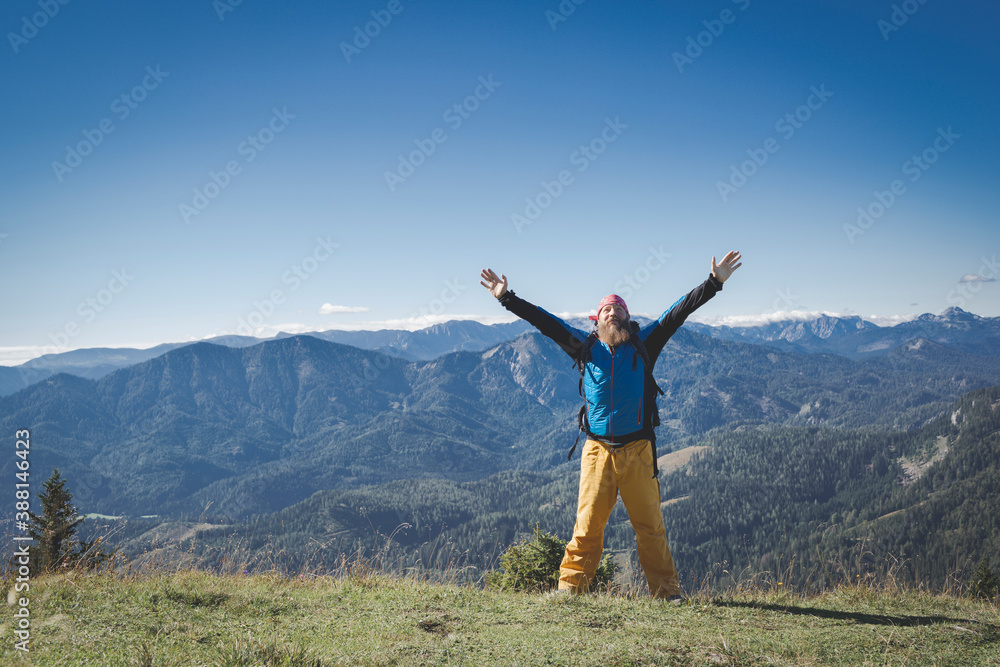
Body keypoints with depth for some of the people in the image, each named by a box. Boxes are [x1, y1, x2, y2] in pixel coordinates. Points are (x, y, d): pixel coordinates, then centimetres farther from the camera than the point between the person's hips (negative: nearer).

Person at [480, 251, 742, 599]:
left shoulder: (643, 345, 6)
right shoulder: (586, 348, 8)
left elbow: (677, 313, 3)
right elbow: (545, 322, 7)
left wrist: (714, 282, 0)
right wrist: (507, 297, 4)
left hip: (638, 450, 0)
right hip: (597, 450, 0)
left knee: (650, 524, 3)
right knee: (587, 522, -1)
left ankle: (666, 590, 12)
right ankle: (571, 584, 9)